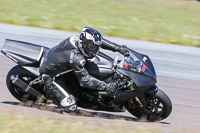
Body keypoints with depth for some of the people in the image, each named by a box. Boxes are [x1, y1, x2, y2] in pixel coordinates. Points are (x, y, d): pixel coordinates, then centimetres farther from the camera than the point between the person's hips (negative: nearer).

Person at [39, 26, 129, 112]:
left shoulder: (79, 39, -14)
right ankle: (48, 89, 5)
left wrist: (119, 48, -5)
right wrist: (106, 86, -33)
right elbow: (84, 80, -31)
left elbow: (100, 41, 1)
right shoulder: (76, 58, -37)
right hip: (49, 74, -9)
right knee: (70, 106, -14)